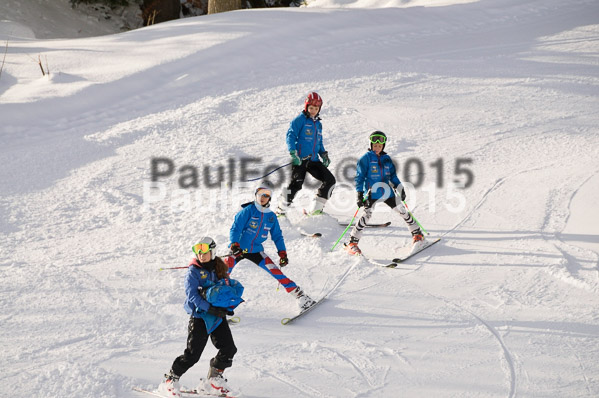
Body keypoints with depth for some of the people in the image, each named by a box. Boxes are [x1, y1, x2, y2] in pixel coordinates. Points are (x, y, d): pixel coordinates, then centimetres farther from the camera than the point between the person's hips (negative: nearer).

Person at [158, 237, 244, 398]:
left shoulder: (220, 268, 9)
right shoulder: (194, 271, -5)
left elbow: (236, 287, 10)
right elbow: (192, 294, -15)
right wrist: (210, 309, -25)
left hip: (218, 315, 5)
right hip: (200, 315, -5)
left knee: (229, 349, -3)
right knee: (192, 353, -11)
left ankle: (213, 379, 16)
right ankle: (170, 380, 5)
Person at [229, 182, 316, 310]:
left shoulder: (271, 217, 7)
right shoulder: (248, 211, -7)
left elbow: (277, 236, 15)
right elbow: (235, 228, -13)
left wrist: (282, 253, 3)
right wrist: (234, 245, -28)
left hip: (256, 251, 3)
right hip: (238, 249, -3)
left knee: (276, 272, -8)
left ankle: (300, 296, -5)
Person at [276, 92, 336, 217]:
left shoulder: (318, 124, 21)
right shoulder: (300, 120, -1)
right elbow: (290, 135, -9)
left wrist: (324, 155, 13)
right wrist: (293, 153, -22)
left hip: (313, 160, 7)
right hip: (300, 159, -7)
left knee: (330, 180, -1)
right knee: (296, 184, -20)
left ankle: (316, 209, 3)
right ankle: (281, 210, -12)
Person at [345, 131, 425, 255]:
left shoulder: (387, 158, 13)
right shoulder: (366, 158, -1)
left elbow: (393, 175, 22)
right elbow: (360, 176, -3)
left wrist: (399, 188, 11)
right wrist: (360, 193, -11)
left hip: (387, 191, 5)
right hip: (372, 192, -5)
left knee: (402, 211, 7)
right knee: (367, 215, -20)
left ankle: (417, 234, 24)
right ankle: (352, 243, -15)